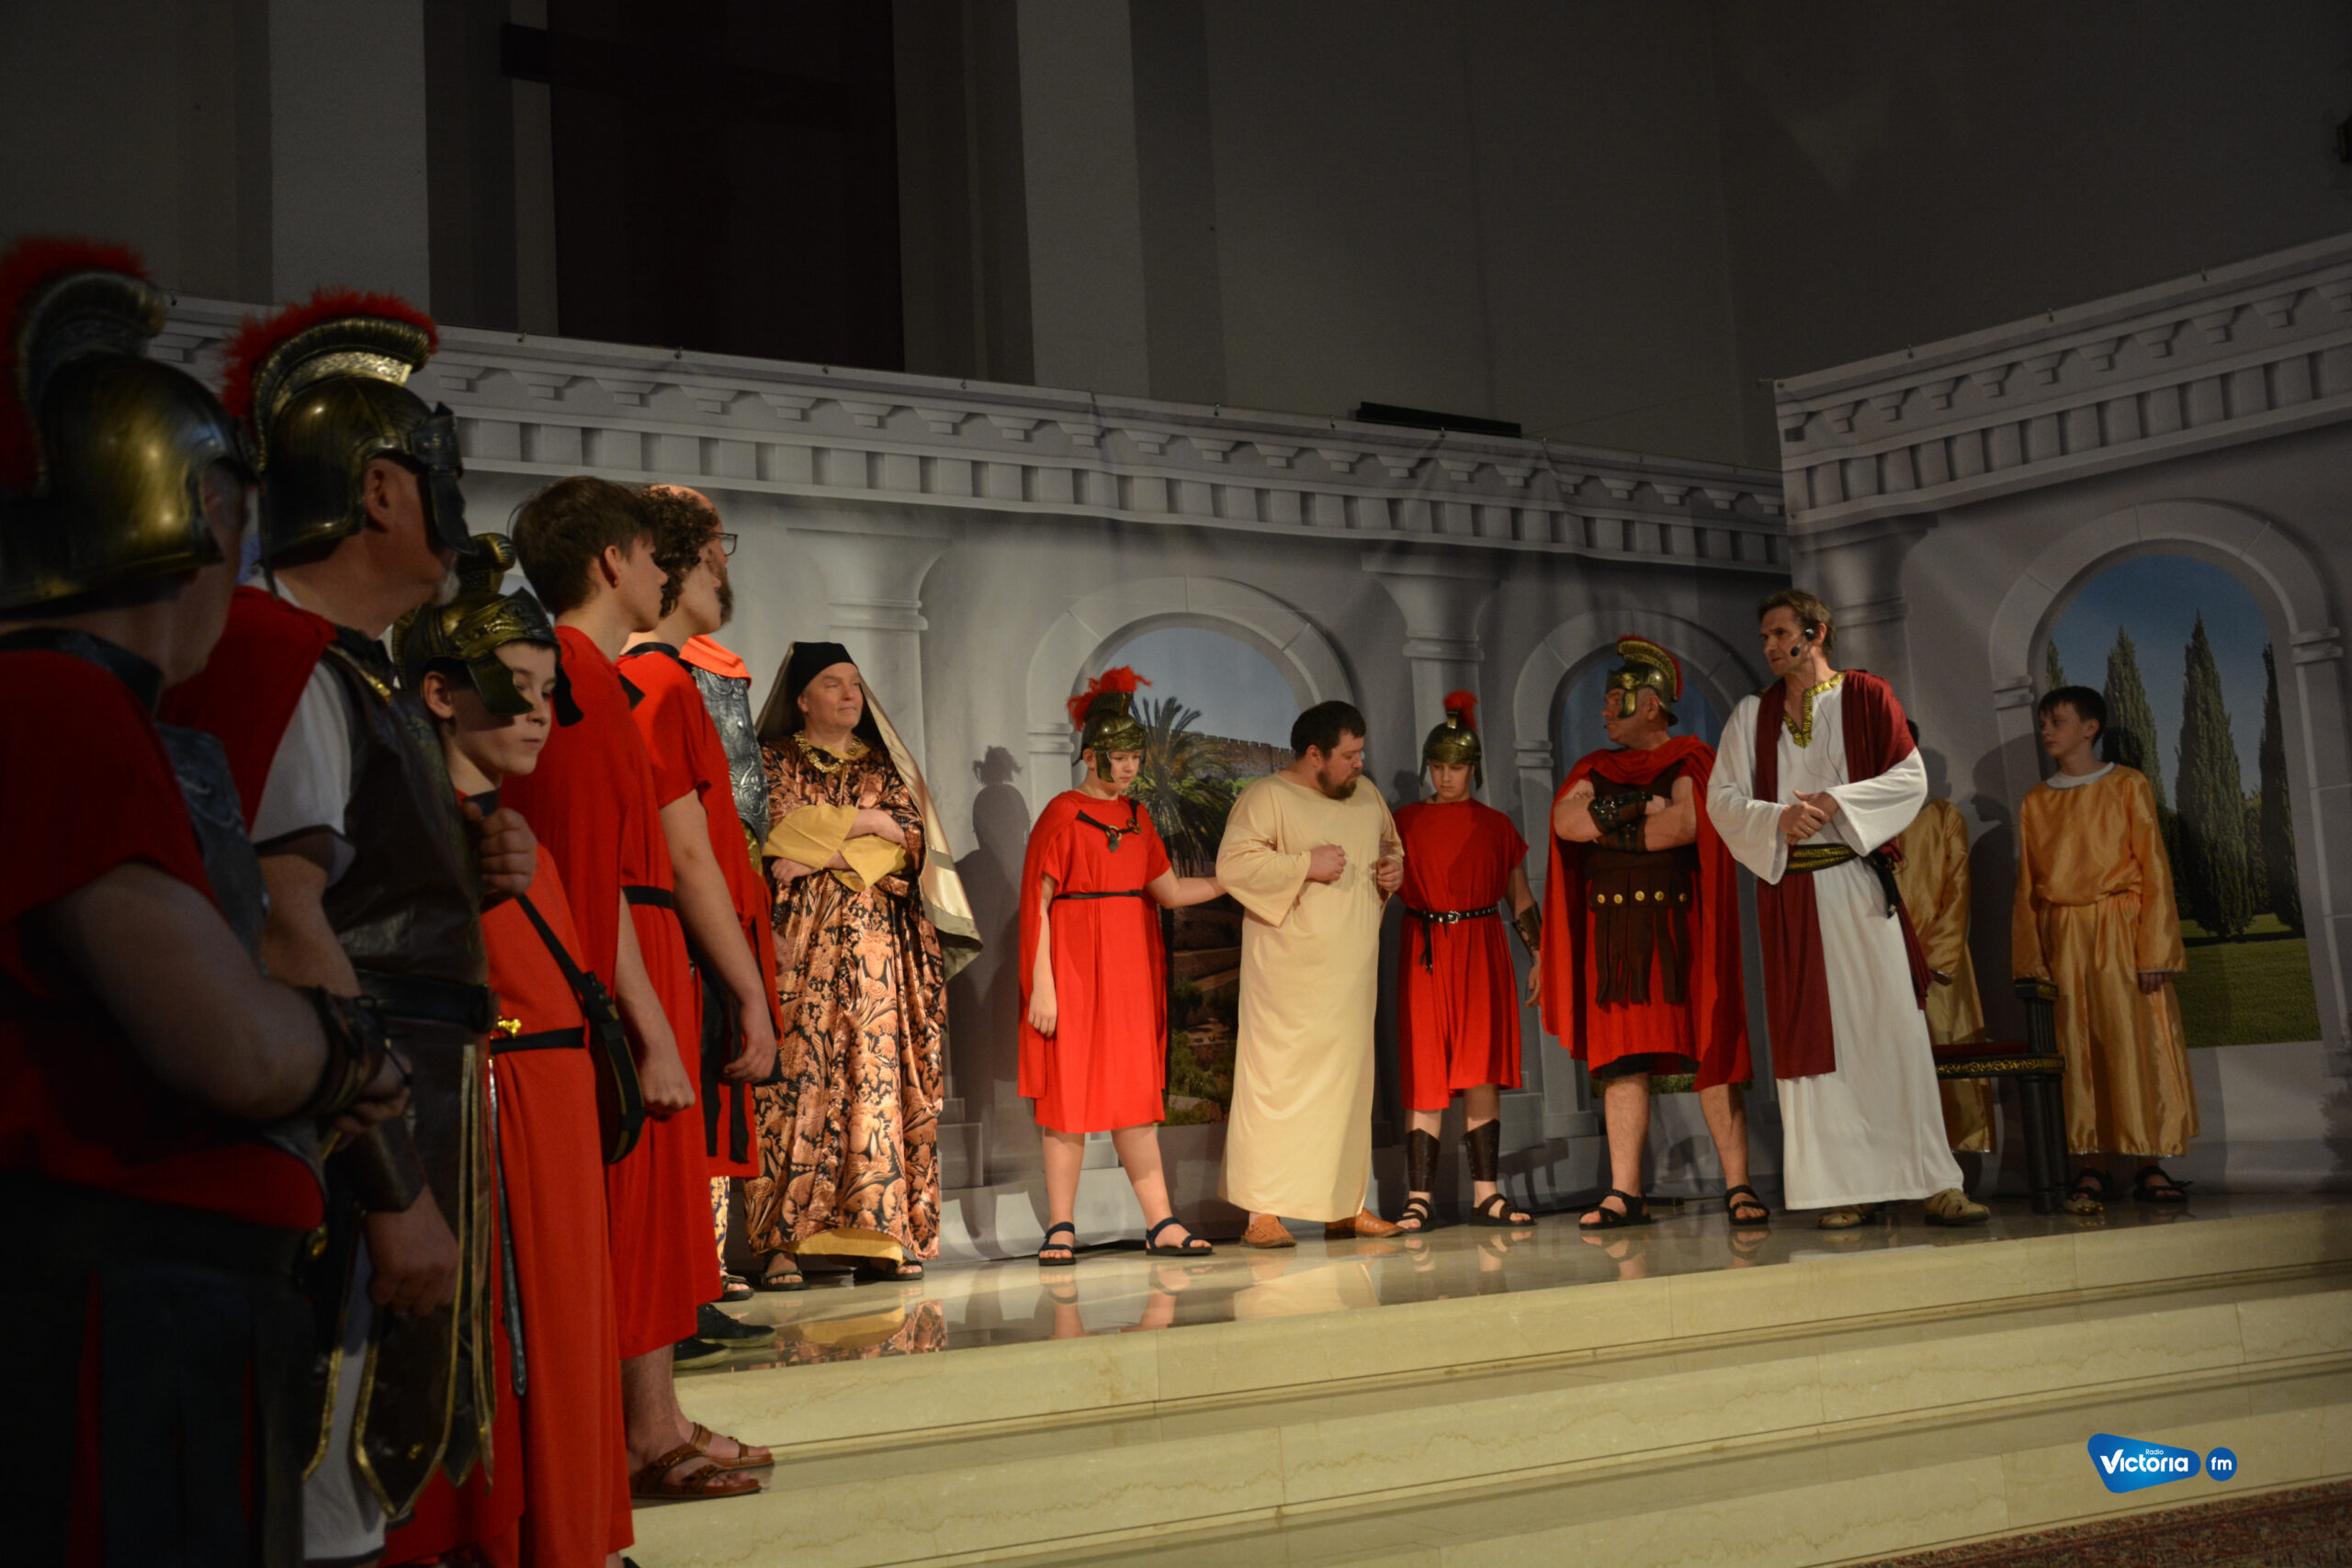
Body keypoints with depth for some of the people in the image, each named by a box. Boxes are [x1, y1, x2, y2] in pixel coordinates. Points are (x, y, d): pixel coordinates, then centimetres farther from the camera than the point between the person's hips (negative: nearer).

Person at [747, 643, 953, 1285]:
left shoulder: (882, 766, 19)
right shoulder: (774, 759, 12)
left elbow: (913, 838, 4)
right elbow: (773, 837, -3)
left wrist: (818, 847, -7)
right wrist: (867, 823, -5)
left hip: (874, 939, 3)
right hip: (799, 939, -3)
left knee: (876, 1073, -4)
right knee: (795, 1075, -11)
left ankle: (879, 1237, -4)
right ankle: (781, 1240, -12)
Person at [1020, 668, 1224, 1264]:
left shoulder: (1136, 816, 13)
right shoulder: (1062, 814, -6)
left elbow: (1169, 891, 19)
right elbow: (1036, 903, -9)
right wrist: (1041, 985, -15)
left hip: (1129, 967, 6)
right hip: (1073, 968, -6)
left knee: (1136, 1095, 7)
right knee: (1068, 1097, -2)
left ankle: (1161, 1224, 8)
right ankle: (1061, 1228, 5)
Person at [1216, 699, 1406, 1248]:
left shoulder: (1367, 797, 15)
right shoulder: (1266, 798, -7)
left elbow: (1391, 845, 30)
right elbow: (1232, 864, -17)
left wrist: (1395, 869, 7)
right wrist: (1306, 865, -19)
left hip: (1352, 972, 7)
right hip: (1289, 972, -7)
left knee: (1349, 1078, 8)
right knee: (1278, 1080, -7)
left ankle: (1345, 1205, 16)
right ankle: (1262, 1212, -3)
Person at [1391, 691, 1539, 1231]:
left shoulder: (1495, 825, 9)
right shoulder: (1406, 821, 7)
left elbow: (1521, 897, 12)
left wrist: (1540, 956, 6)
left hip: (1483, 952, 1)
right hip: (1425, 955, -1)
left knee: (1482, 1075, -2)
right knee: (1426, 1079, -3)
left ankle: (1486, 1195, 3)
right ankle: (1419, 1198, -1)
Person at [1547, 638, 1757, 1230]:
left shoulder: (1693, 760, 2)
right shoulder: (1595, 769, 18)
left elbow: (1688, 824, -16)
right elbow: (1564, 821, 1)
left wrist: (1607, 827, -3)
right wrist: (1642, 810, -7)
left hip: (1680, 928, -5)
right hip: (1612, 931, 5)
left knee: (1709, 1054, -6)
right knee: (1621, 1058, 2)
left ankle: (1738, 1187, -2)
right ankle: (1625, 1193, 5)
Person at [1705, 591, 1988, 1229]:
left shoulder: (1867, 696, 7)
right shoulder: (1752, 714, 12)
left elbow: (1910, 777, 0)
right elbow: (1722, 796, 5)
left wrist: (1837, 802, -13)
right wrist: (1778, 817, -14)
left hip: (1860, 883, -2)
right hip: (1791, 892, 2)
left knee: (1893, 1027, -5)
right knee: (1815, 1035, -1)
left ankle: (1934, 1182, -2)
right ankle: (1849, 1187, 3)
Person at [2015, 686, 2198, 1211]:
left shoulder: (2127, 786, 3)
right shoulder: (2036, 801, 12)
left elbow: (2153, 868, -1)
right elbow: (2027, 884, 12)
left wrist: (2156, 949, -9)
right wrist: (2030, 960, 6)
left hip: (2122, 929, -3)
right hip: (2064, 938, 3)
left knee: (2140, 1042, -4)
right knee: (2079, 1048, 1)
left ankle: (2151, 1166, 3)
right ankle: (2091, 1169, 3)